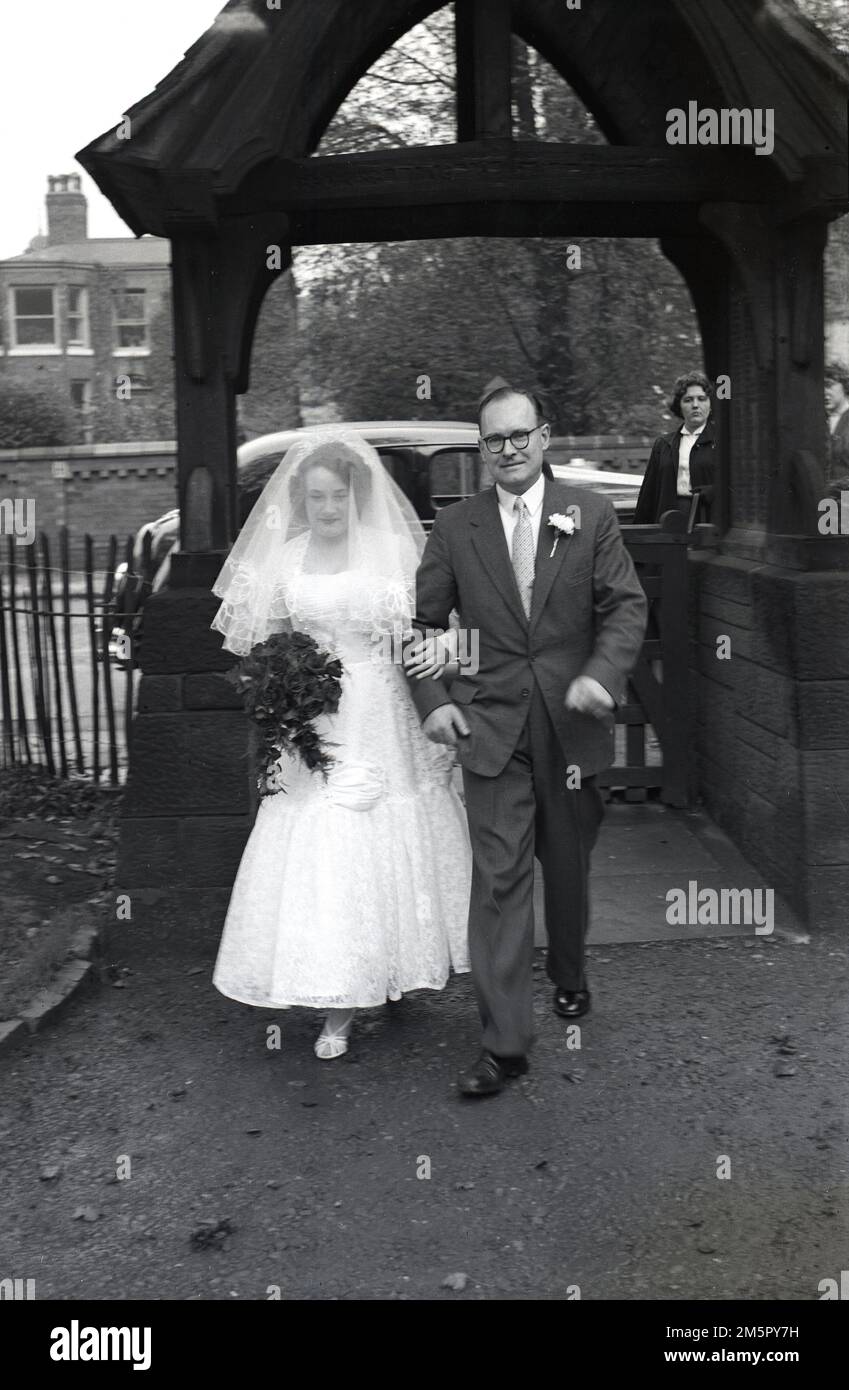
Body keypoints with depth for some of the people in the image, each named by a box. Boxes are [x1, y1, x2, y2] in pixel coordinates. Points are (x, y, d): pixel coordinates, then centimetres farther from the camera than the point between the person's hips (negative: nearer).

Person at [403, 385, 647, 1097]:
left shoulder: (592, 515, 3)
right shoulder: (455, 526, 4)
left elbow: (626, 605, -2)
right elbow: (422, 621, 7)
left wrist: (602, 673, -19)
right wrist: (431, 699, -6)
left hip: (573, 721, 1)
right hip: (490, 725, -1)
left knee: (568, 865, 16)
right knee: (498, 878, -6)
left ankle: (570, 976, 44)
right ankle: (505, 1043, -1)